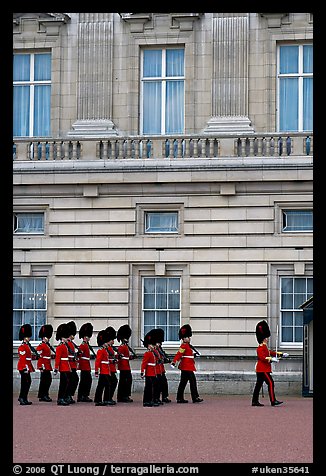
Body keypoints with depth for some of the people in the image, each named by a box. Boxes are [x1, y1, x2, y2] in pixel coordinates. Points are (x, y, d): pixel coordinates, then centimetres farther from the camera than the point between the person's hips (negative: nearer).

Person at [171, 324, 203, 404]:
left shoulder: (187, 346, 17)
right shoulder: (184, 346, -13)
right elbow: (179, 354, -24)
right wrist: (174, 362, -32)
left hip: (187, 367, 11)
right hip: (187, 367, -11)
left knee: (183, 383, 10)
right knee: (193, 381, -9)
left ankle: (180, 398, 12)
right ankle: (195, 398, -8)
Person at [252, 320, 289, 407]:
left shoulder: (264, 347, 19)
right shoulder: (260, 347, -13)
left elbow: (271, 353, 28)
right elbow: (262, 357, -24)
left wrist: (282, 354, 24)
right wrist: (271, 359, -31)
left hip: (262, 369, 11)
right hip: (263, 369, -11)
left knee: (259, 384, 9)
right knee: (270, 383, -12)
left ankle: (255, 401, 9)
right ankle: (273, 401, -15)